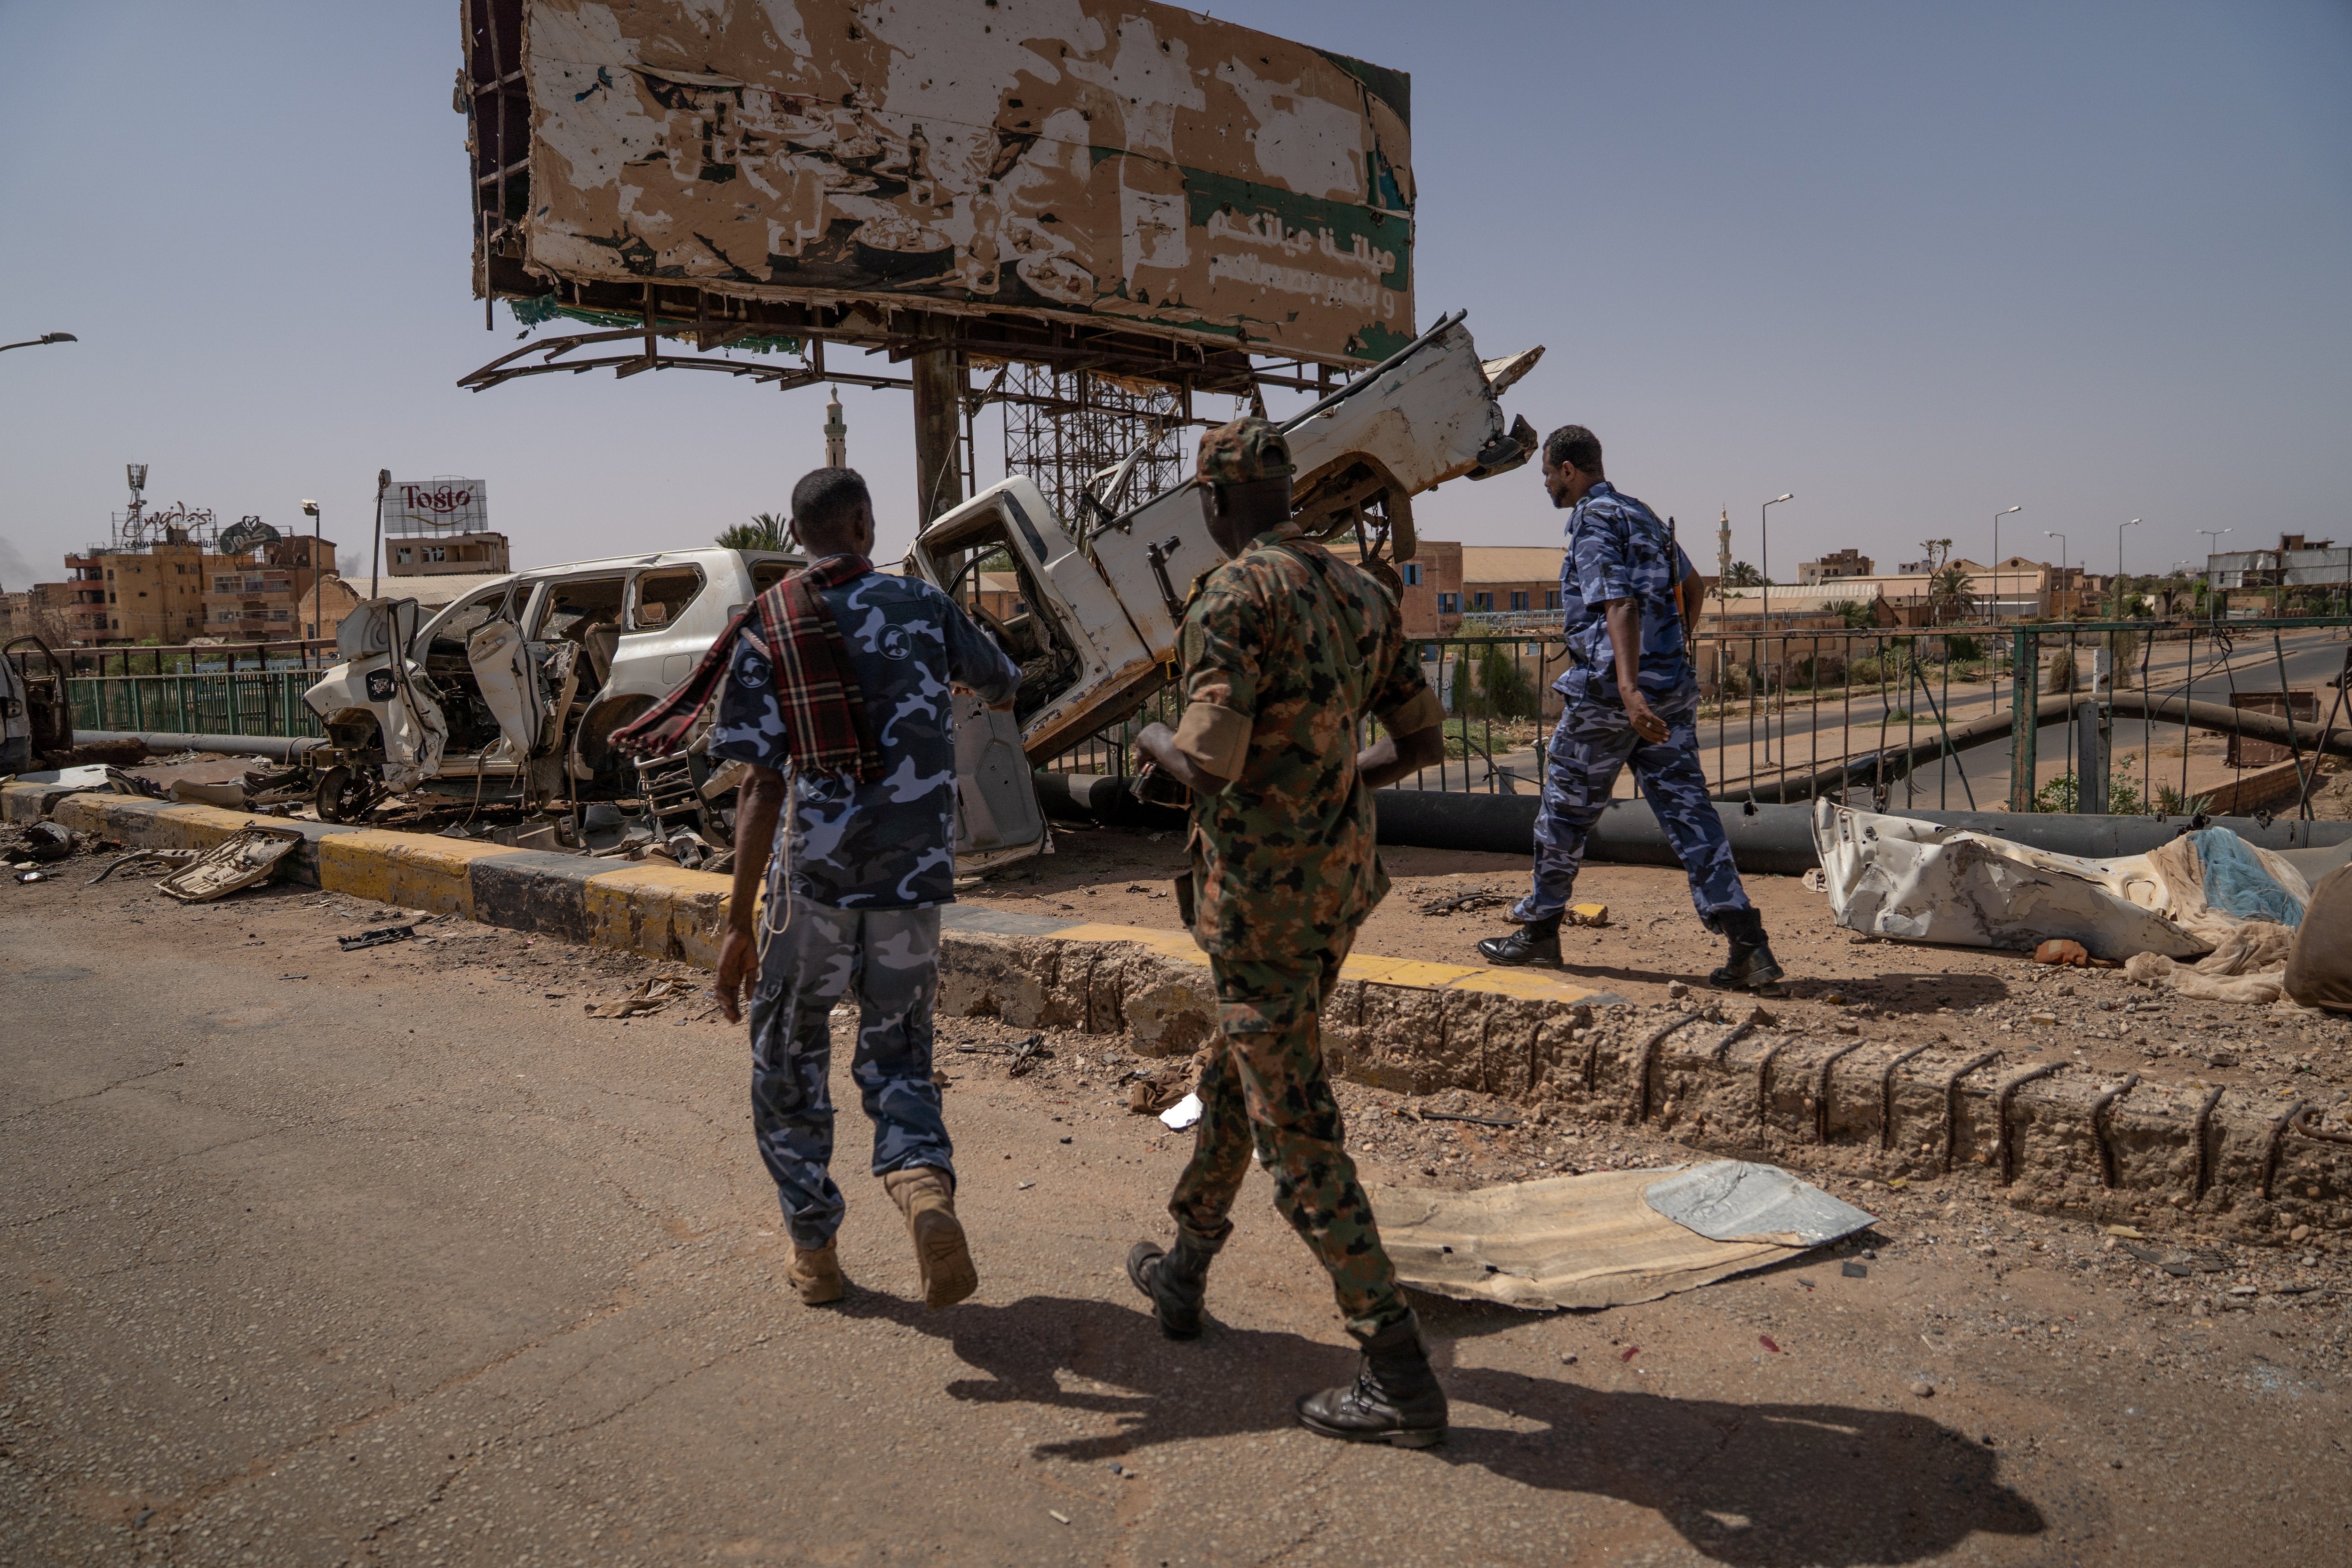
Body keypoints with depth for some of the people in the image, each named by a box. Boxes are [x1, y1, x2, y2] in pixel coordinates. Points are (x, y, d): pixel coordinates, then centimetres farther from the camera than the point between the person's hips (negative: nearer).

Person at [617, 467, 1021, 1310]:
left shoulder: (764, 633, 0)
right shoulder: (920, 605, 5)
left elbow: (760, 785, -7)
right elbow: (1004, 686, 22)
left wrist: (739, 922, -5)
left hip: (814, 875, -1)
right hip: (913, 878, 1)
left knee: (789, 1059, 18)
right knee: (896, 1053, 16)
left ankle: (814, 1252, 24)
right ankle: (924, 1184, -13)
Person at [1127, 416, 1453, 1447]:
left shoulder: (1233, 597, -17)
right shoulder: (1359, 593, 8)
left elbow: (1209, 764, -27)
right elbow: (1423, 740, 11)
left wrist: (1156, 742, -4)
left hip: (1260, 897, -9)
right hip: (1341, 880, 9)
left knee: (1296, 1134, -2)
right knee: (1235, 1072, 25)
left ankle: (1400, 1378, 2)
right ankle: (1182, 1272, 43)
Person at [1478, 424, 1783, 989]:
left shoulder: (1593, 521, -9)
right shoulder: (1641, 515, 18)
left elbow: (1620, 606, -23)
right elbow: (1690, 583, 30)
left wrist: (1629, 688, -33)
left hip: (1608, 691, -8)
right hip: (1674, 688, 8)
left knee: (1564, 810, 8)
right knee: (1687, 807, 2)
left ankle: (1539, 930, 22)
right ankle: (1748, 944, -7)